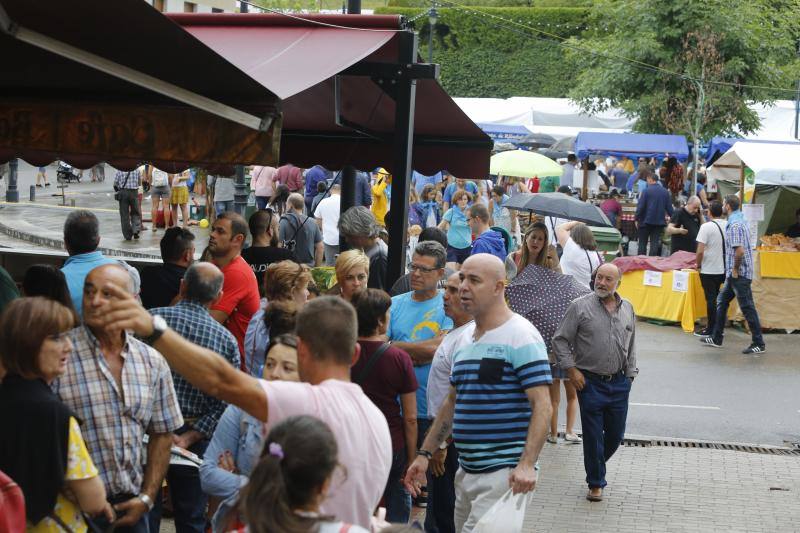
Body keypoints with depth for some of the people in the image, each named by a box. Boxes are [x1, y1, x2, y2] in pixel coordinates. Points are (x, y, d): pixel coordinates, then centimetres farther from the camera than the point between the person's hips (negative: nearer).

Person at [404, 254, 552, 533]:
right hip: (466, 472, 8)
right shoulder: (464, 337, 15)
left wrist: (526, 464, -27)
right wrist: (425, 454, 17)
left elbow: (542, 406, -17)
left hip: (504, 474, -8)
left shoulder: (521, 337, -10)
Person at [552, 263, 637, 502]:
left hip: (619, 383, 4)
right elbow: (560, 340, -3)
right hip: (590, 382, -4)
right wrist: (571, 370, -8)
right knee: (593, 435, 1)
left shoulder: (627, 309, 9)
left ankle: (597, 464, 36)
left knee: (616, 434, 9)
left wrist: (630, 373, 13)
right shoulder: (580, 306, -5)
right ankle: (595, 483, 14)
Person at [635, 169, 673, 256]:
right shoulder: (665, 192, 2)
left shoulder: (646, 191, -11)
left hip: (646, 220, -3)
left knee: (642, 243, 7)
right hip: (659, 222, 3)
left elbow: (640, 206, -12)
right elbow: (669, 207, 5)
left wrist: (637, 219, -4)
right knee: (655, 244, 6)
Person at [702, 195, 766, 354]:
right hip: (733, 274, 11)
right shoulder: (740, 220, 13)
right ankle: (716, 338, 24)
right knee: (722, 302, 17)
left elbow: (739, 250, -27)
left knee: (747, 307, -5)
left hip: (739, 274, -11)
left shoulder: (735, 224, -19)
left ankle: (759, 344, 0)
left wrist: (735, 270, -16)